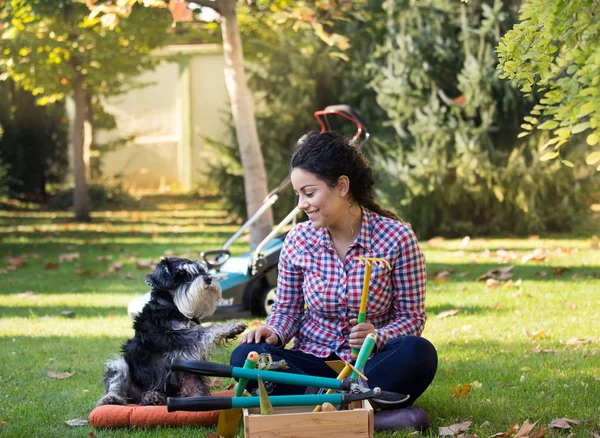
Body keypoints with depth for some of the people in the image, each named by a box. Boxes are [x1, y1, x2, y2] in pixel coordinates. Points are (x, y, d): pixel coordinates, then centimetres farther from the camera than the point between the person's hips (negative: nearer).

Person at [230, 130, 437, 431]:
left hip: (370, 362, -2)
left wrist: (377, 337, -25)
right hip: (314, 359, 2)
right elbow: (287, 309, 9)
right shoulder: (298, 241, -1)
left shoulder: (397, 237, -9)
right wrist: (273, 332, -14)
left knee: (419, 354, -34)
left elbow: (411, 316, -5)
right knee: (246, 356, -25)